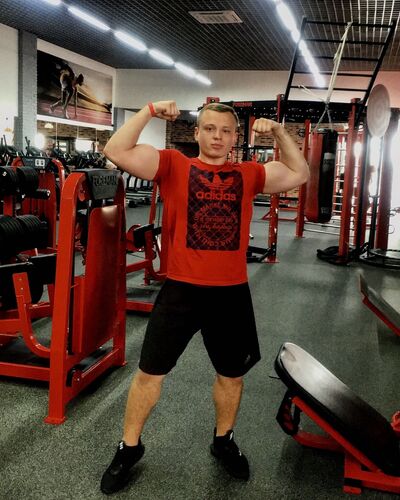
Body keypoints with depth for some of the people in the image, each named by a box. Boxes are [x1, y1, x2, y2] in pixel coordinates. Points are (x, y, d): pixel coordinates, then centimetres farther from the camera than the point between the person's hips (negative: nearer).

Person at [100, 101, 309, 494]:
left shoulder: (248, 175, 8)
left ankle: (222, 440, 43)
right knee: (150, 371, 8)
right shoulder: (173, 165, -1)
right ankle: (130, 447, 30)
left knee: (232, 374, 18)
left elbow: (299, 173, 15)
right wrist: (150, 111, -11)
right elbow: (116, 151, -10)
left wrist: (278, 133, 7)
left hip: (231, 292, 3)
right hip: (181, 288, -2)